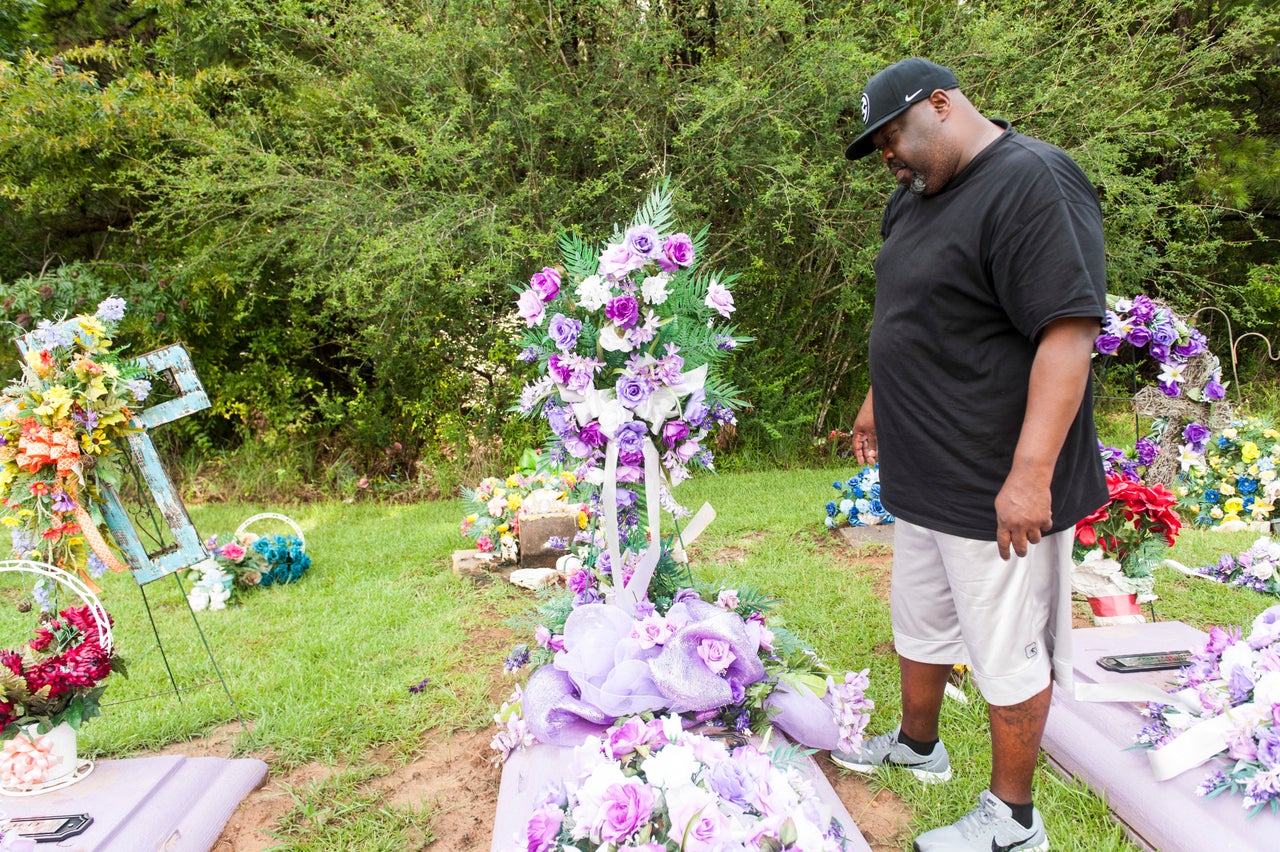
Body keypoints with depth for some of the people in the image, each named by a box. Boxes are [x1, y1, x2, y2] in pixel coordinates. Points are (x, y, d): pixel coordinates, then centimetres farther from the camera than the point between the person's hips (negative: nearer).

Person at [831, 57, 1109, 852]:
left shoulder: (1034, 183, -18)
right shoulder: (917, 198, 11)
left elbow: (1069, 332, -25)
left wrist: (1030, 475, -27)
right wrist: (878, 401, 27)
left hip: (999, 488, -9)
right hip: (927, 479, 9)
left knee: (1008, 653, 7)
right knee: (920, 622, 23)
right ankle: (918, 746, 44)